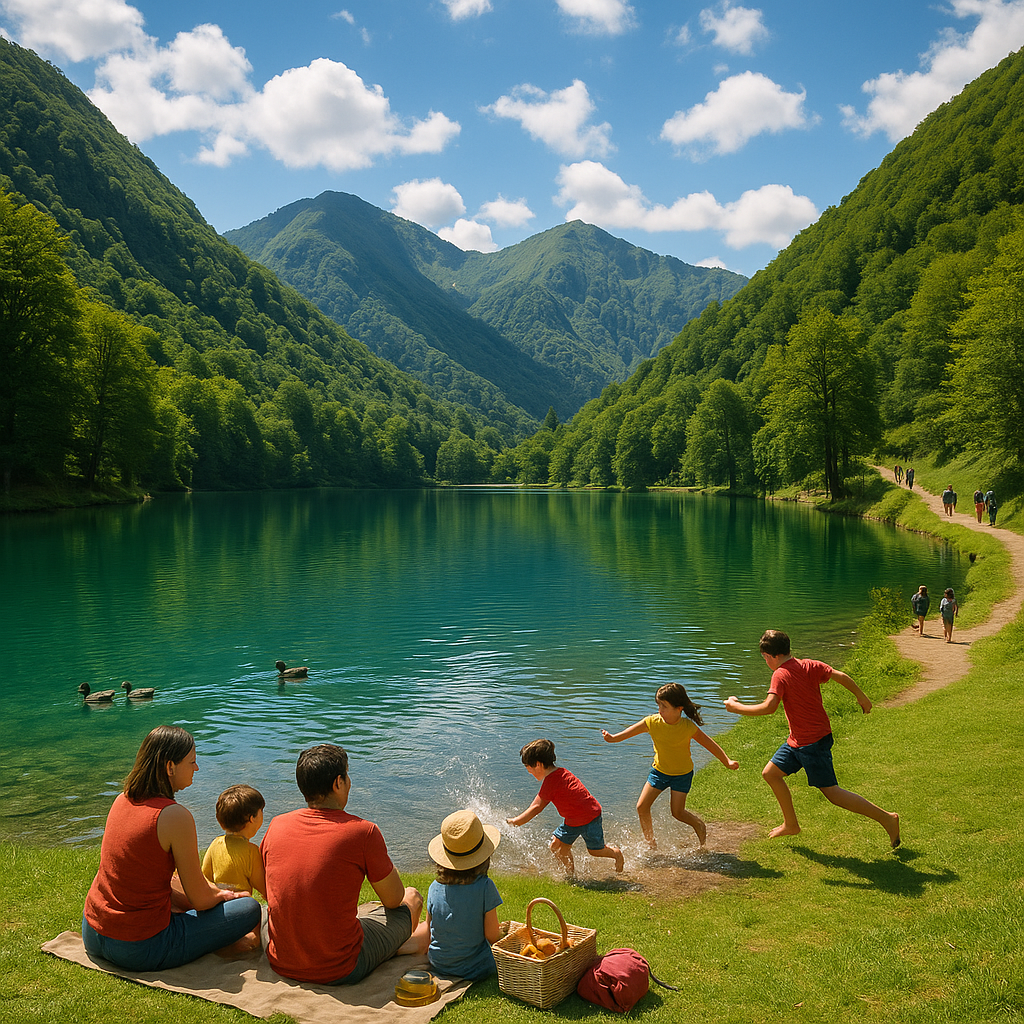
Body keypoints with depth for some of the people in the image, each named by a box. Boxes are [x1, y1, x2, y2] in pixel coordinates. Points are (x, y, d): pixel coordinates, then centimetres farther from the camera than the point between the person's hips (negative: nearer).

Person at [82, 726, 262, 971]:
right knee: (249, 908, -4)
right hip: (139, 950, -8)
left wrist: (214, 891, 16)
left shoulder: (123, 800, 3)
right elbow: (200, 900, -13)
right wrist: (221, 894, 11)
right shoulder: (175, 816, -21)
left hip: (93, 934, 8)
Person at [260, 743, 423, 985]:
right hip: (340, 972, -4)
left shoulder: (277, 826, -3)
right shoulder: (363, 832, -17)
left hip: (281, 965, 5)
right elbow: (394, 900, -3)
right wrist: (388, 870, 20)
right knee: (411, 899, 16)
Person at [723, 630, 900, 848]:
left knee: (831, 792, -2)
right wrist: (861, 697, 14)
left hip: (813, 742, -9)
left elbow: (769, 707, -31)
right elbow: (841, 677, 1)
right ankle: (791, 824, 25)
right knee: (770, 773, 14)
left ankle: (886, 817, 5)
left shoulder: (781, 675, -20)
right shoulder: (810, 665, 2)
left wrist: (737, 707, -19)